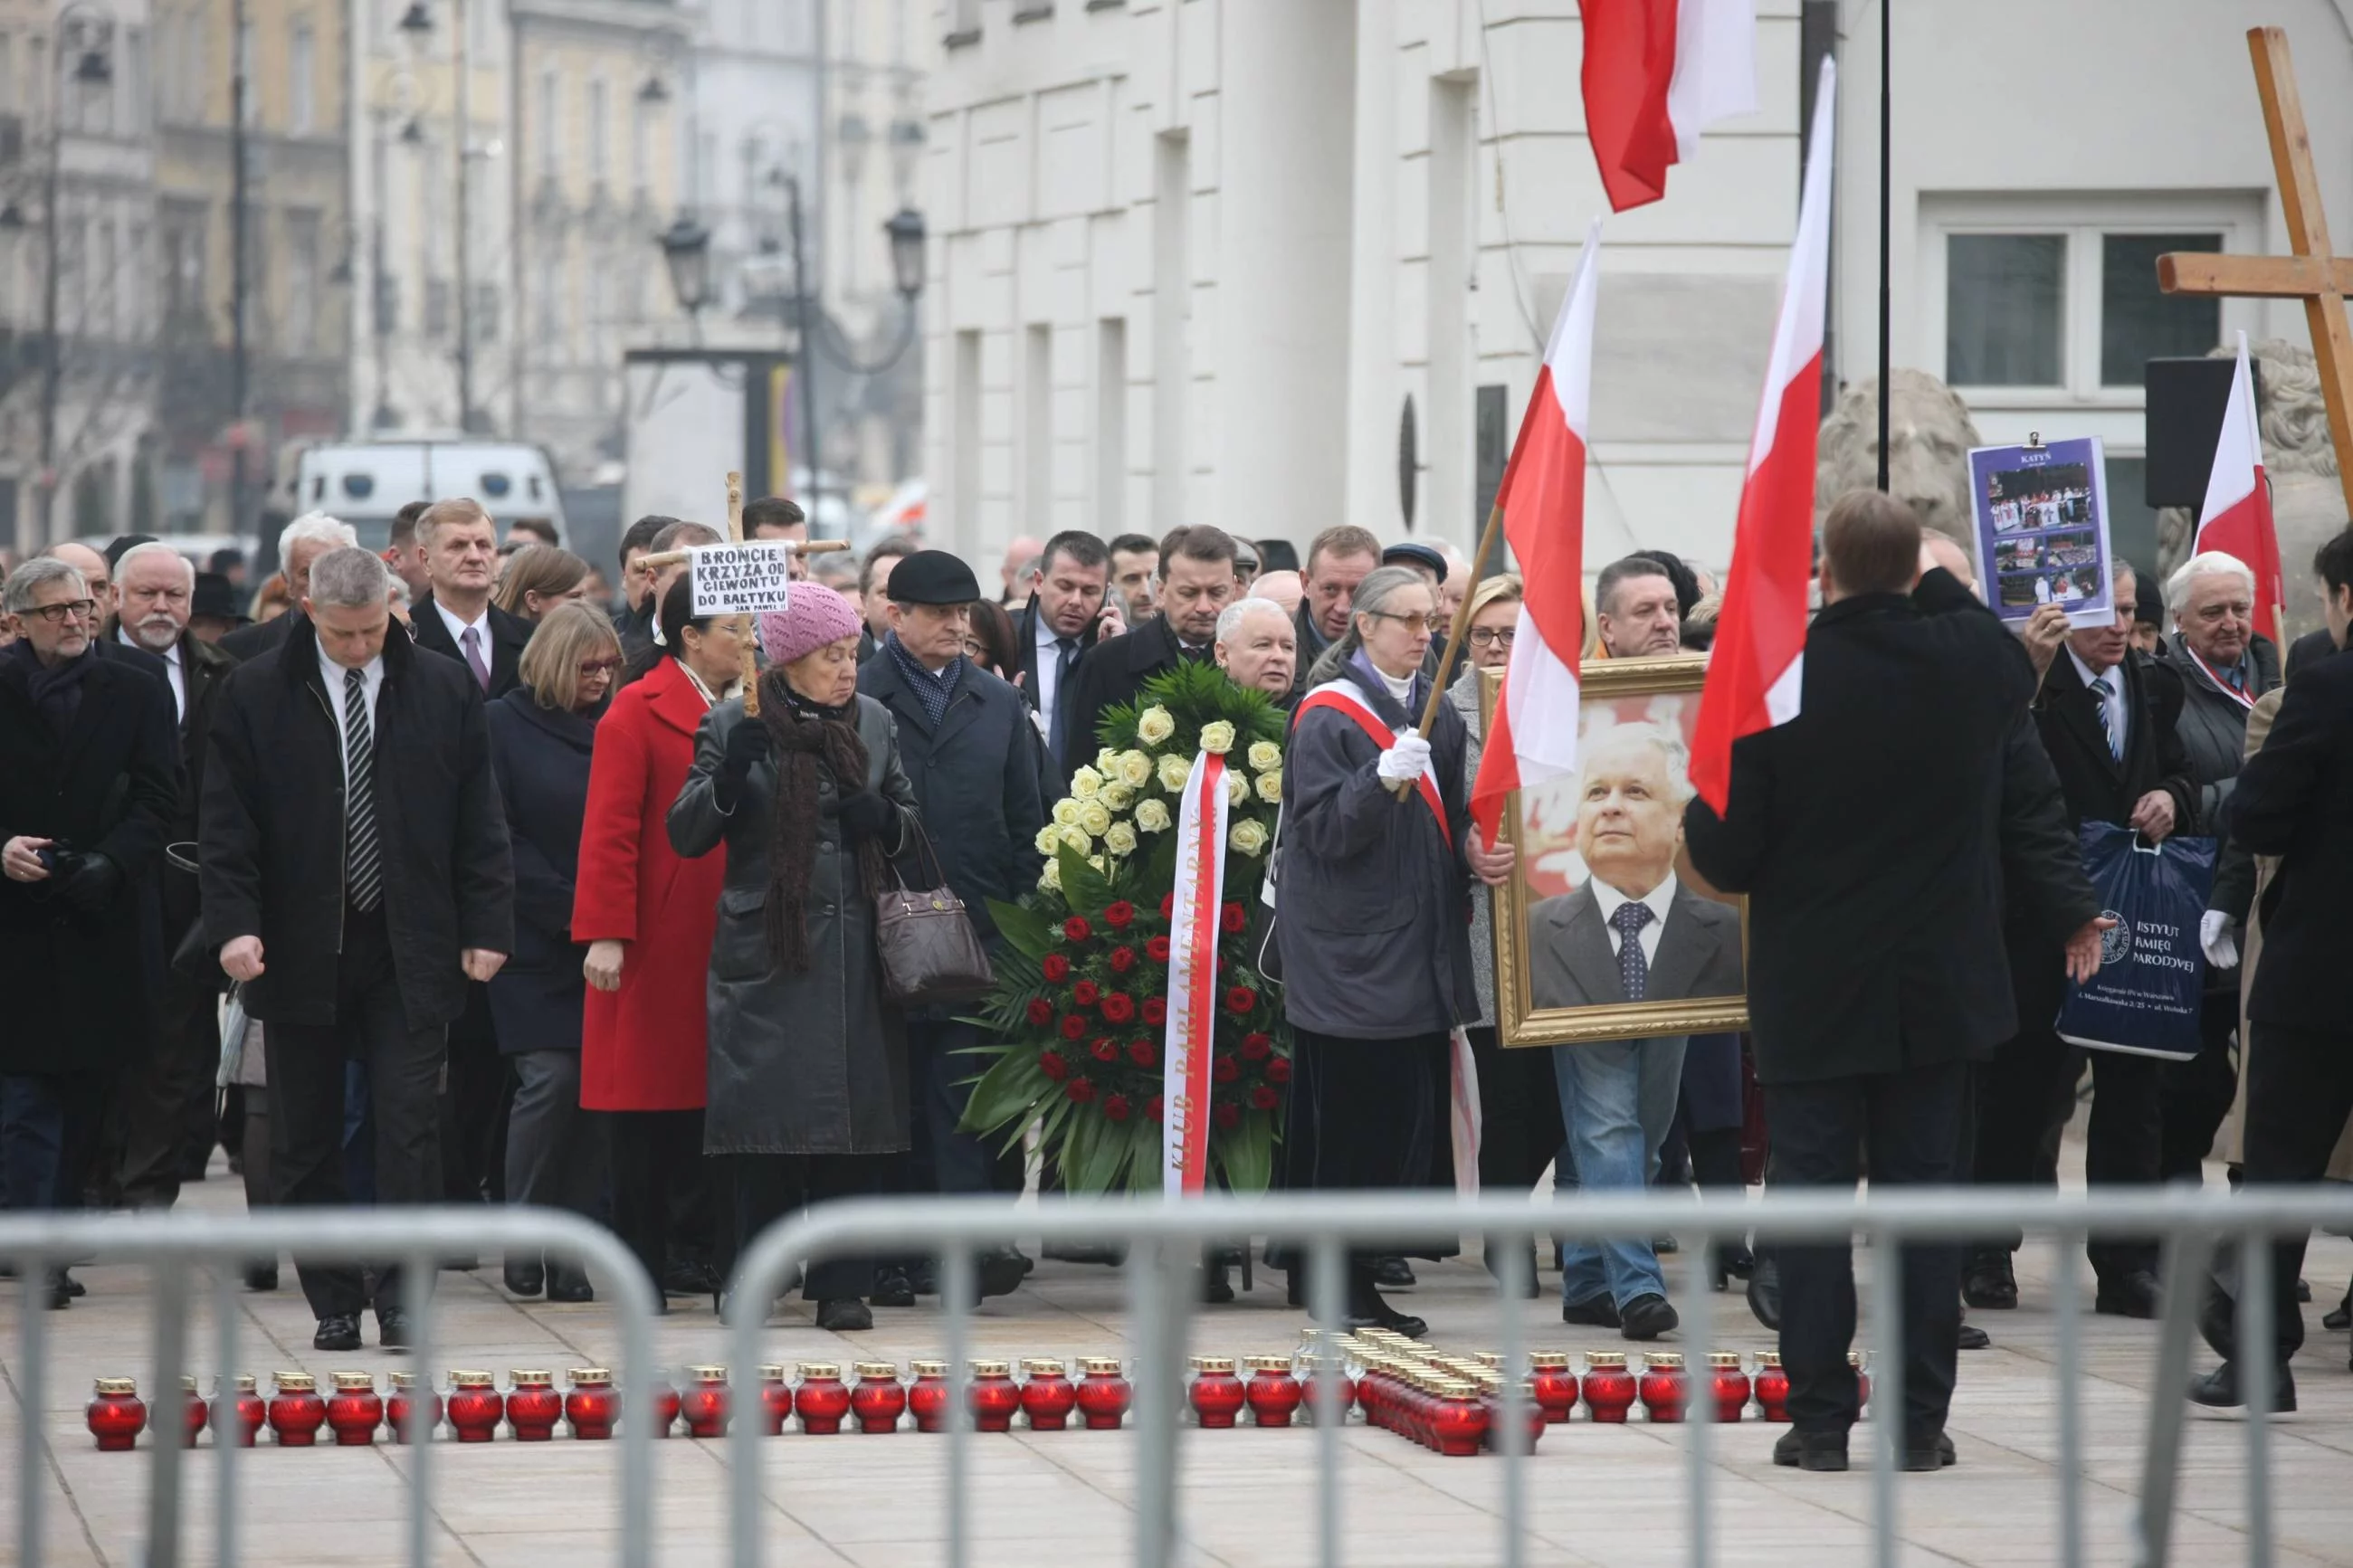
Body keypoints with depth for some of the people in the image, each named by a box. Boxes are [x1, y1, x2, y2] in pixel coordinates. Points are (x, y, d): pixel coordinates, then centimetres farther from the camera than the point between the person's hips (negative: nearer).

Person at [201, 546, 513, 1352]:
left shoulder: (445, 690, 4)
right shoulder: (255, 694, 1)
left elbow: (479, 822, 6)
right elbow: (226, 825, 0)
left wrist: (486, 927, -2)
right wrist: (234, 923, -12)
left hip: (409, 952, 0)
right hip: (299, 947, 0)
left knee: (409, 1125, -7)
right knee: (304, 1140, 4)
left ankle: (402, 1298, -5)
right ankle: (333, 1301, 13)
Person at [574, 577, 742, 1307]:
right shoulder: (639, 711, -6)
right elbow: (609, 831, -10)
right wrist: (606, 934, -15)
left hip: (728, 939, 5)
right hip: (657, 944, -5)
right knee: (648, 1092, 1)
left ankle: (695, 1250, 11)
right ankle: (641, 1260, 7)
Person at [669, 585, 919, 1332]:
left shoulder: (874, 722, 11)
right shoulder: (734, 726, -1)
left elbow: (910, 819, 20)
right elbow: (686, 835, -4)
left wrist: (885, 819, -3)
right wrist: (728, 778, -22)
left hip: (856, 956, 3)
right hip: (767, 955, -3)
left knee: (856, 1128, 0)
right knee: (764, 1128, -2)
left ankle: (842, 1285, 6)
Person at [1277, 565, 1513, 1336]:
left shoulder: (1435, 712, 14)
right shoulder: (1328, 717, -7)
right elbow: (1324, 830, -14)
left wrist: (1474, 852, 1)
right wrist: (1384, 776, -29)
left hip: (1419, 948, 7)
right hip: (1350, 951, -7)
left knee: (1409, 1121, 4)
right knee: (1348, 1120, -7)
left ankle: (1360, 1281, 11)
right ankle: (1339, 1287, 0)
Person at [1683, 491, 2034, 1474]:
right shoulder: (1969, 660, -6)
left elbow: (1724, 859, -10)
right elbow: (2021, 670, 22)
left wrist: (1700, 807, 11)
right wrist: (1935, 583, 27)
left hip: (1811, 996, -2)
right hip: (1937, 989, 2)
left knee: (1811, 1194, 4)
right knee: (1921, 1192, 7)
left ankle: (1819, 1418, 3)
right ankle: (1920, 1421, 7)